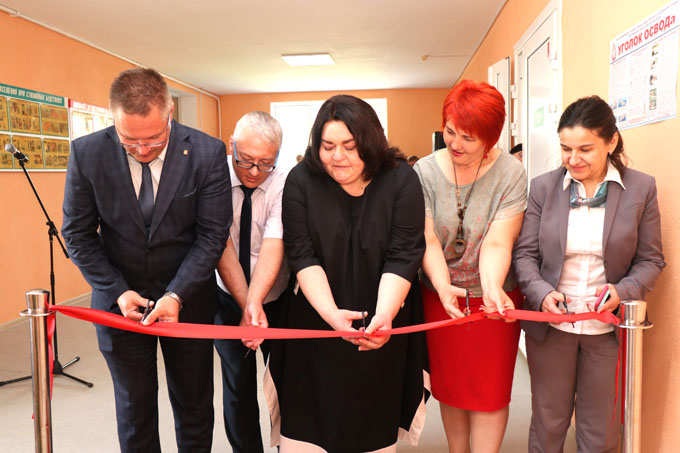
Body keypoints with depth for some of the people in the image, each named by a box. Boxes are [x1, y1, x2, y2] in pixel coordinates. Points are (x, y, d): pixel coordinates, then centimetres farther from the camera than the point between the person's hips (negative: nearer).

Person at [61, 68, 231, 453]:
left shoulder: (208, 153, -16)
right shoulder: (87, 154, -13)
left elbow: (213, 234, -12)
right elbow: (78, 233, -3)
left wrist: (176, 295, -21)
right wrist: (117, 292, -13)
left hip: (188, 297, 0)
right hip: (120, 299, 1)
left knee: (194, 406, 15)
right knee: (134, 407, 14)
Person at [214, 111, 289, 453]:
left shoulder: (284, 185, -17)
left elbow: (273, 245, -28)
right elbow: (222, 246, -20)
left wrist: (255, 303, -41)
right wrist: (245, 305, -28)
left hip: (276, 301, 0)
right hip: (229, 299, 1)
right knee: (237, 386, 9)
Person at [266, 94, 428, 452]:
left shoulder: (400, 180, -8)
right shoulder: (302, 180, -7)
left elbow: (403, 257, -13)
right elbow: (302, 256, -11)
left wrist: (384, 316, -26)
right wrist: (331, 313, -23)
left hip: (383, 320, 0)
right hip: (317, 317, 0)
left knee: (374, 417, 12)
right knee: (307, 421, 5)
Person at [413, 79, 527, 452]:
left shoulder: (511, 174, -12)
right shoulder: (425, 171, -7)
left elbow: (497, 243, -20)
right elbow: (427, 239, -14)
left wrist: (492, 288, -38)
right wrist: (444, 286, -30)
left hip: (493, 299, -2)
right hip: (440, 296, 2)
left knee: (490, 392, 8)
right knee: (449, 388, 17)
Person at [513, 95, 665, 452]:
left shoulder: (641, 188, -3)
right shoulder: (543, 187, -2)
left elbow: (650, 259, 1)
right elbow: (525, 253, 0)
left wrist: (623, 291, -18)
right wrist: (542, 293, -18)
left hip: (607, 326, 0)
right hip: (550, 325, 0)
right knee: (548, 423, 15)